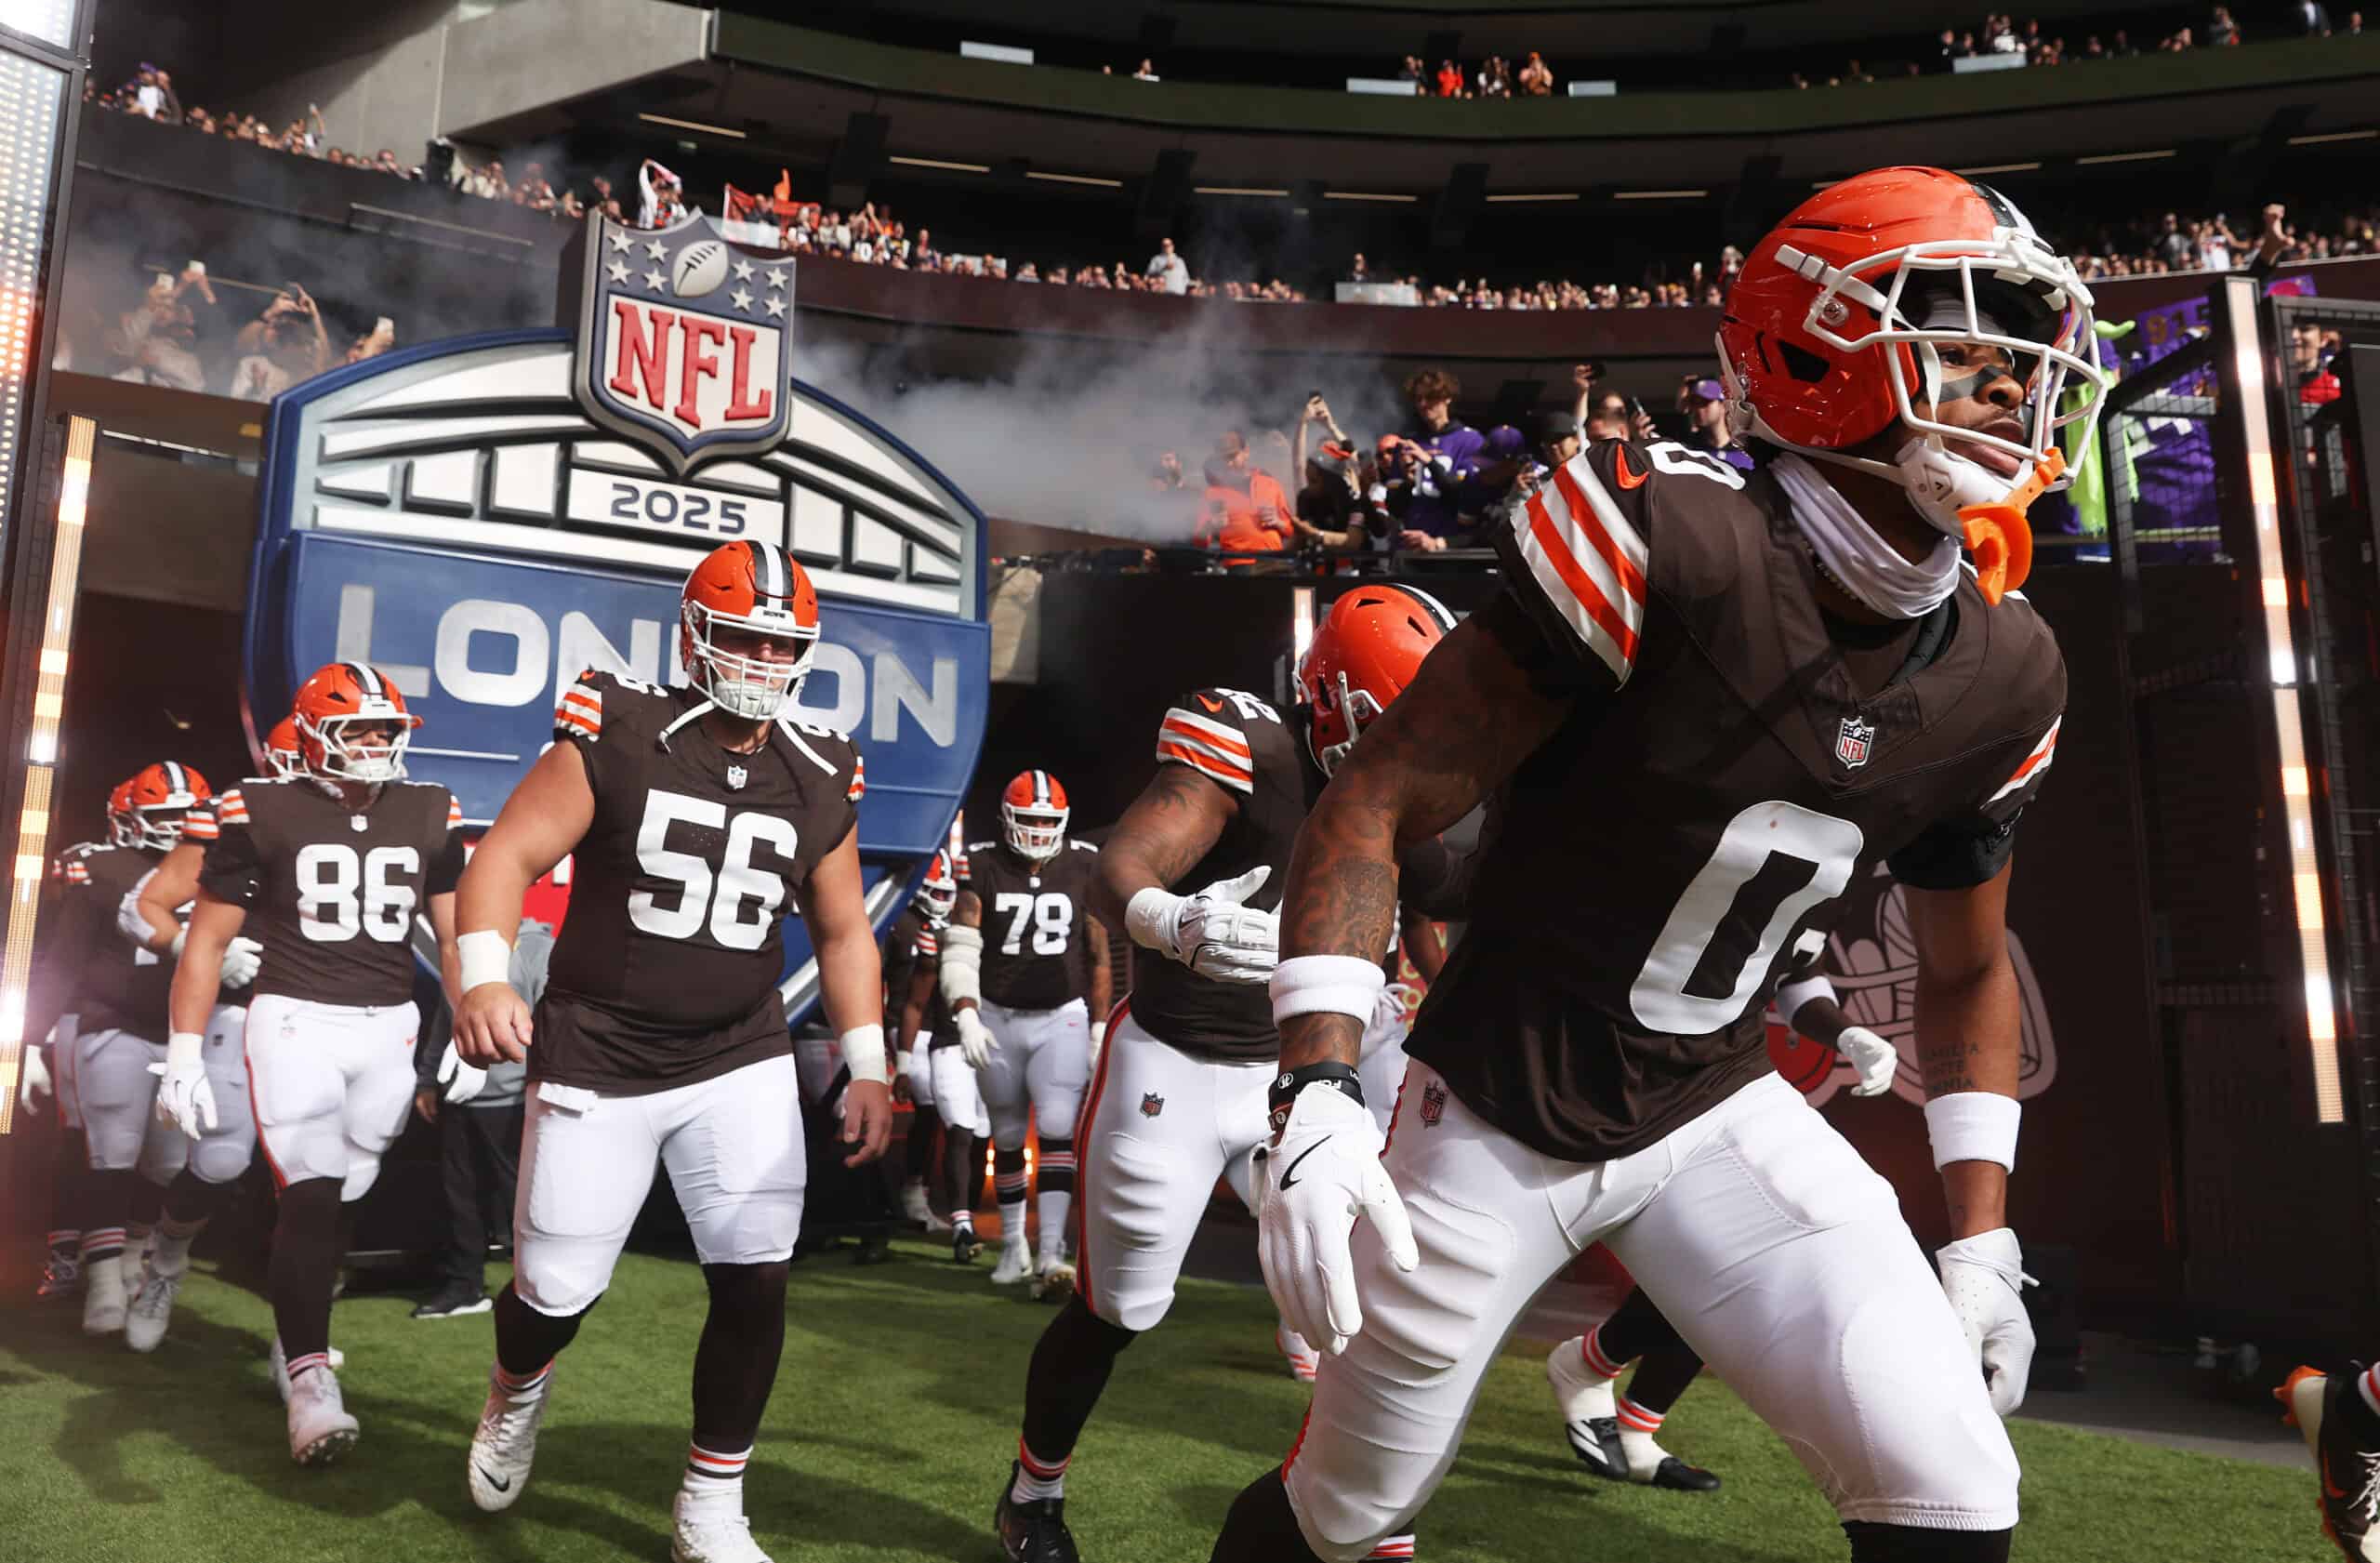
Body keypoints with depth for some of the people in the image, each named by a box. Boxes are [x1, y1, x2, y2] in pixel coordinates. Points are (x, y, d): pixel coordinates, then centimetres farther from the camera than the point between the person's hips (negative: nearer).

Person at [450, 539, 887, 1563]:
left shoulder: (820, 780, 1)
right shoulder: (617, 738, -9)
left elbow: (843, 932, 10)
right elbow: (507, 856, -11)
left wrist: (866, 1065, 5)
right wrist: (483, 977, -28)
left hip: (743, 1065, 3)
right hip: (596, 1064, -2)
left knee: (755, 1283, -3)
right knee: (556, 1291, 6)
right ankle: (517, 1392, 45)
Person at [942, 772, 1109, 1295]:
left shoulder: (1084, 867, -1)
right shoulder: (982, 867, -4)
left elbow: (1100, 953, 4)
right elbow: (960, 948, -11)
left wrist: (1101, 1026, 3)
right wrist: (966, 1016, -24)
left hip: (1062, 1018, -1)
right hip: (999, 1017, 1)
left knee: (1057, 1129, -14)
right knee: (1007, 1138, 13)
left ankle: (1051, 1254, -12)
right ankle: (1013, 1245, 29)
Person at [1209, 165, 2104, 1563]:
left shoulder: (2003, 681, -4)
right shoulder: (1668, 550, -25)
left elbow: (1969, 973, 11)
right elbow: (1378, 804, -22)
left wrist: (1982, 1237, 7)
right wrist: (1318, 1100, -29)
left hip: (1716, 1114, 5)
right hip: (1499, 1117, -4)